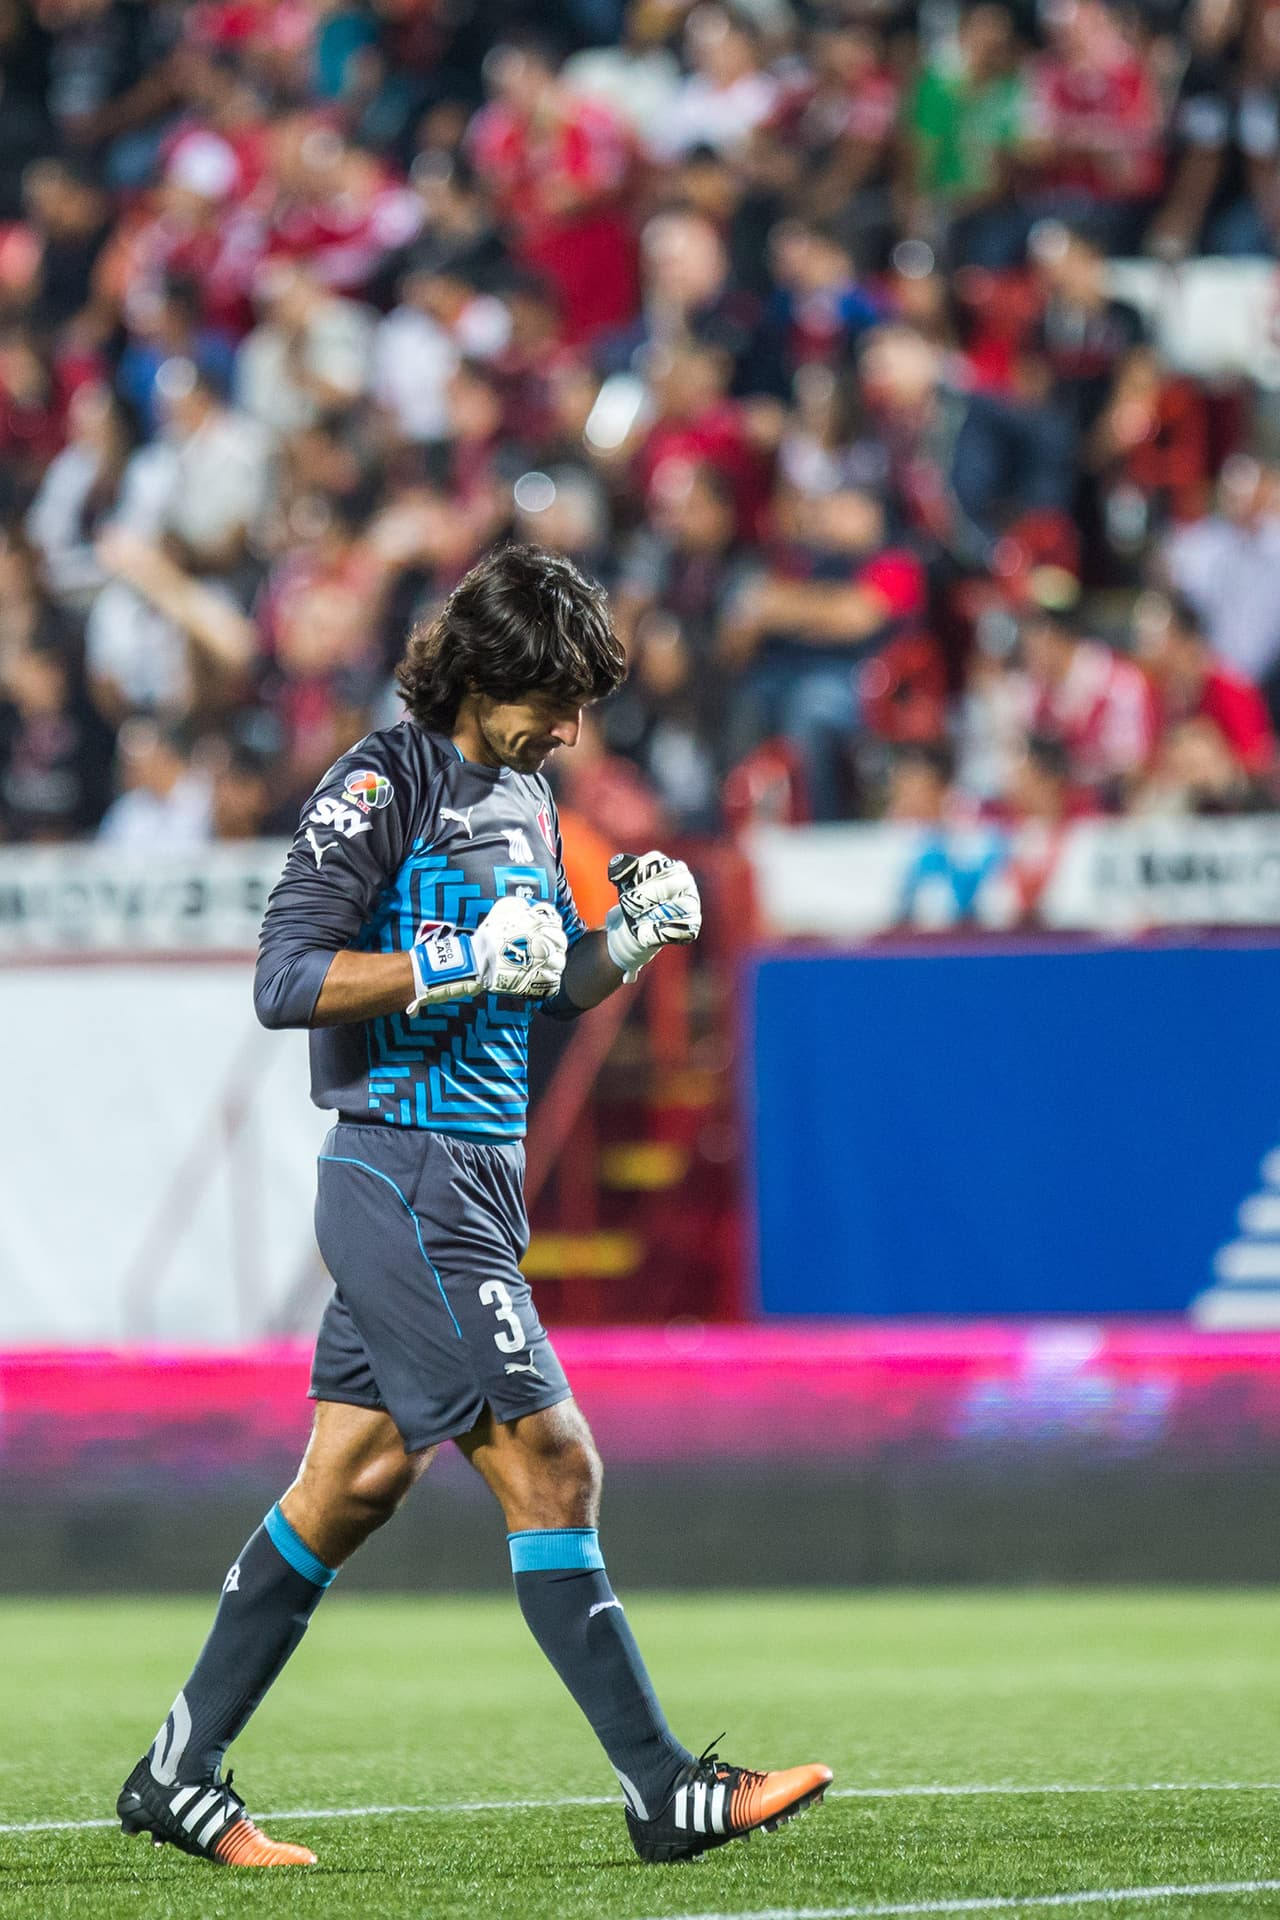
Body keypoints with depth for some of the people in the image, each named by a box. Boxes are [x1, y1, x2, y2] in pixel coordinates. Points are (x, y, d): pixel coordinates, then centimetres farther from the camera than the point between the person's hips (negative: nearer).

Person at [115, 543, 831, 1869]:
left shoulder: (523, 792, 15)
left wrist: (630, 937, 4)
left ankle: (179, 1774, 19)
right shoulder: (380, 787, -12)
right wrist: (461, 964, -24)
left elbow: (552, 990, 25)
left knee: (356, 1480, 12)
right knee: (549, 1465, -11)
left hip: (477, 1179, 9)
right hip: (404, 1176, -9)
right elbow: (285, 982, -18)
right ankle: (665, 1793, -10)